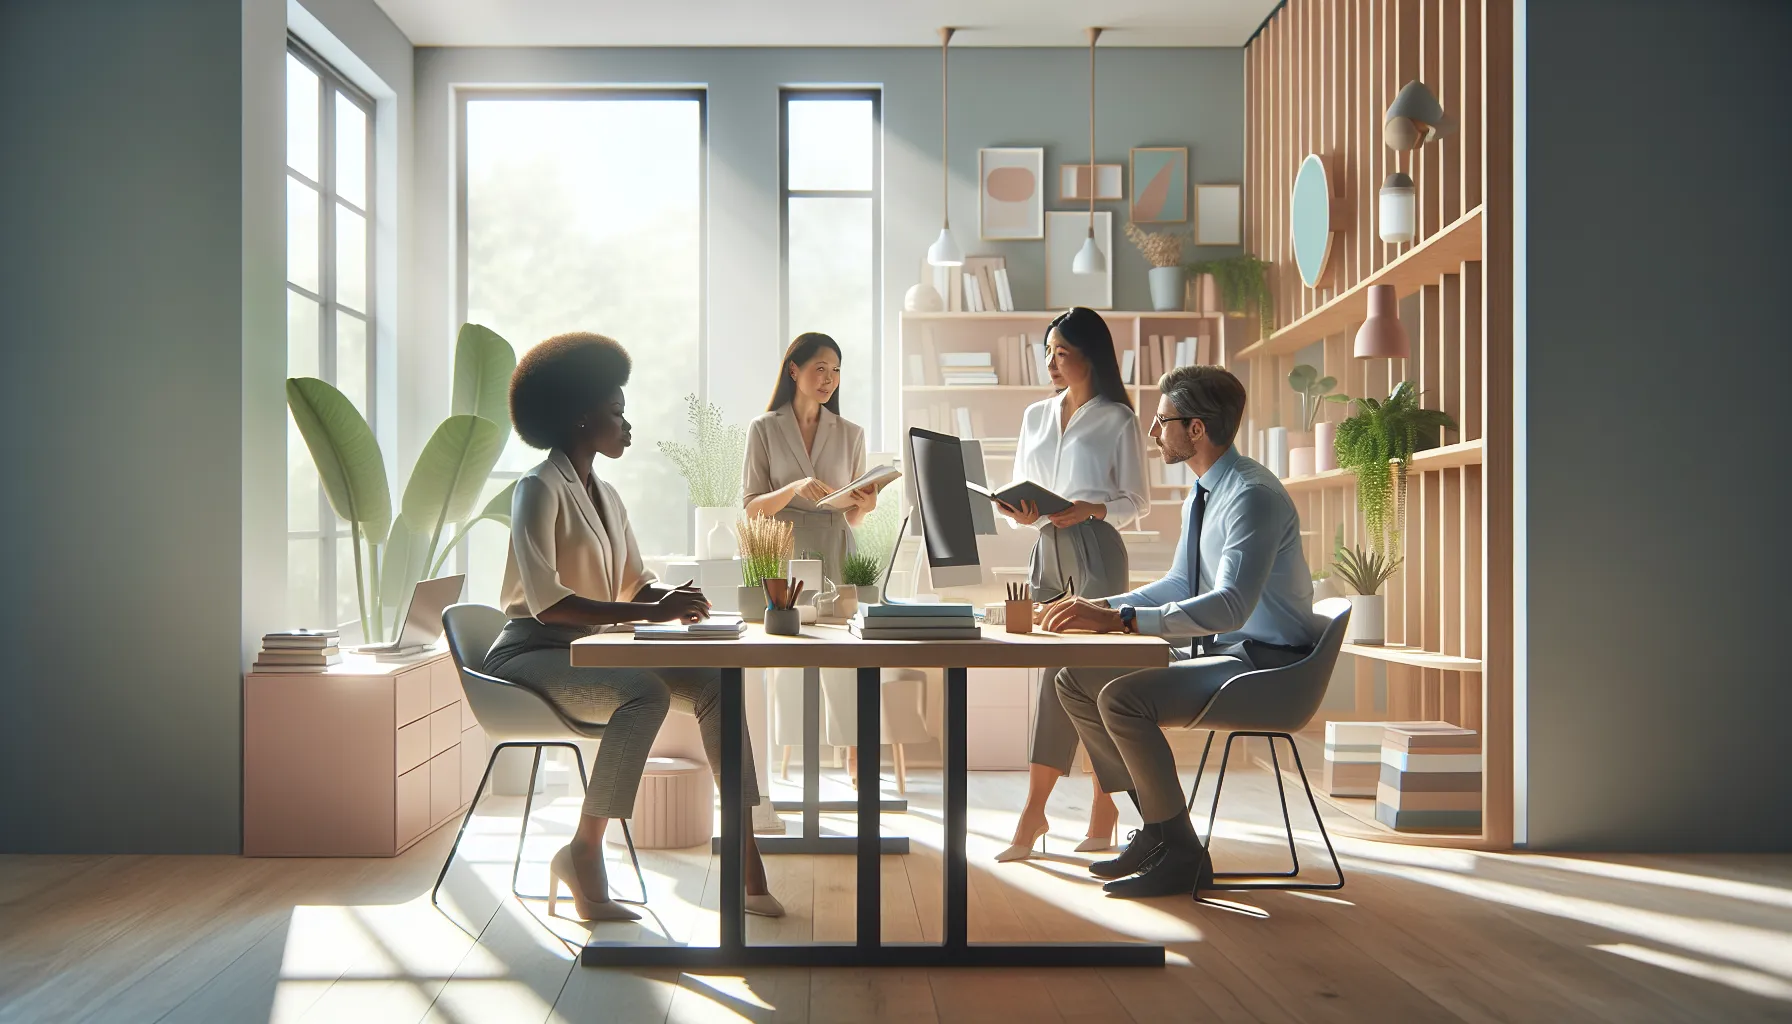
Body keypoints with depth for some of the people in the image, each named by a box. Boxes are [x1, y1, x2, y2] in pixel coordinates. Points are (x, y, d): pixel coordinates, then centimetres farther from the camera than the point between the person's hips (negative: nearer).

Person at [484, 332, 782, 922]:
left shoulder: (605, 495, 18)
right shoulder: (539, 489, -10)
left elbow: (635, 584, 19)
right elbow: (546, 601, -22)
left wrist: (673, 600, -5)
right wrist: (647, 613, -28)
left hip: (590, 651, 8)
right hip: (531, 655, -8)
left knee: (714, 682, -13)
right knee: (647, 692, -34)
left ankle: (745, 856, -14)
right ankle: (583, 853, -23)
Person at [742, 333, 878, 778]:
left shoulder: (850, 434, 11)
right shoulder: (763, 428, 4)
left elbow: (852, 516, 14)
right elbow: (752, 507, 0)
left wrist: (864, 505, -9)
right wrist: (795, 488, -17)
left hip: (835, 557, 2)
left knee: (845, 660, -7)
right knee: (787, 662, -5)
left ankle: (856, 763, -4)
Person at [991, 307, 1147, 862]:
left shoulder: (1117, 419, 1)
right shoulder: (1036, 415, 16)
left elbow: (1136, 500, 1)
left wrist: (1090, 509, -17)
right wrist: (1022, 513, -5)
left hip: (1095, 549, -5)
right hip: (1046, 550, 5)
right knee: (1054, 672, 2)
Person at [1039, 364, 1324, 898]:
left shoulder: (1253, 496, -21)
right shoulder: (1201, 494, 9)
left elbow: (1231, 605, -33)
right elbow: (1182, 583, 19)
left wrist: (1121, 619, -37)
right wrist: (1103, 609, 4)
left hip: (1264, 664, -10)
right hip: (1218, 653, 10)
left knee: (1122, 697, -28)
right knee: (1075, 681, 3)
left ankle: (1182, 853, -12)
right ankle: (1156, 828, 8)